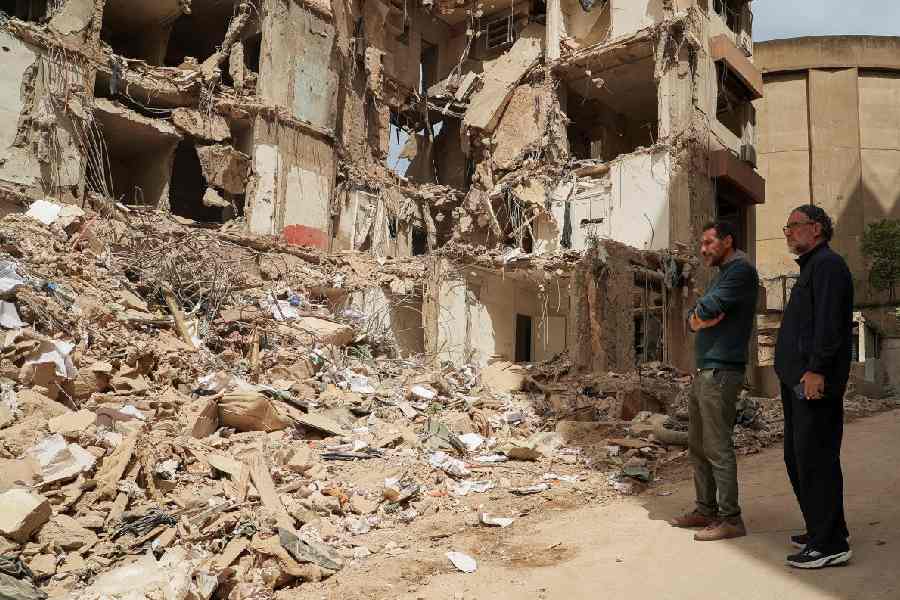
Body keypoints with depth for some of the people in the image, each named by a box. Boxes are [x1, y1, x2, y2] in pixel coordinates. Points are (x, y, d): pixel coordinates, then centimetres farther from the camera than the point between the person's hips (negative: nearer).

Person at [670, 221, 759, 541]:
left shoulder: (741, 269, -9)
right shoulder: (724, 273, 22)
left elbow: (705, 309, -20)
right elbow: (693, 318, 15)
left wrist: (700, 313, 2)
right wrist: (699, 318, -6)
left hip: (721, 372, -10)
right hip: (704, 370, 10)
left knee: (717, 448, -6)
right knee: (697, 445, 14)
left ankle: (730, 519, 1)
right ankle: (706, 510, 23)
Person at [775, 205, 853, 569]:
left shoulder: (827, 264, -8)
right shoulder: (810, 268, 23)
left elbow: (829, 322, -19)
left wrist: (816, 369, -24)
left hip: (815, 383, -11)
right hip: (798, 382, 11)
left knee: (815, 460, -7)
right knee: (797, 459, 15)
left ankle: (830, 545, 0)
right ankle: (821, 530, 26)